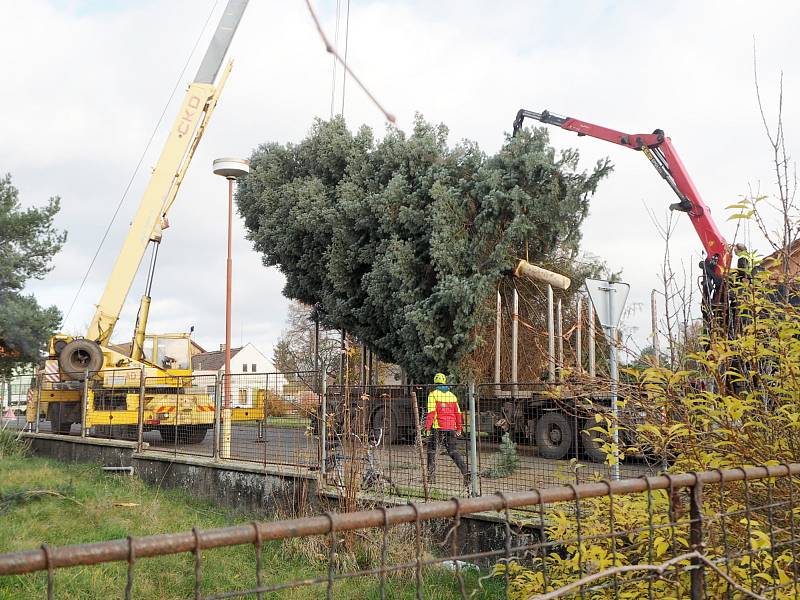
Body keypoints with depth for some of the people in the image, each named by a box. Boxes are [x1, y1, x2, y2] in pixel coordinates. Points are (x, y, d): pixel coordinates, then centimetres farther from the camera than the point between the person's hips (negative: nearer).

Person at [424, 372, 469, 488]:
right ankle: (465, 472, -1)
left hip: (437, 427, -4)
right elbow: (458, 413, 12)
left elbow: (431, 412, -12)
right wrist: (459, 429, 18)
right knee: (453, 451, 10)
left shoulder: (433, 394, -4)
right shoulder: (452, 395, 11)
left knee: (432, 451, 7)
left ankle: (431, 475, 5)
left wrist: (427, 427, -11)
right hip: (451, 428, 4)